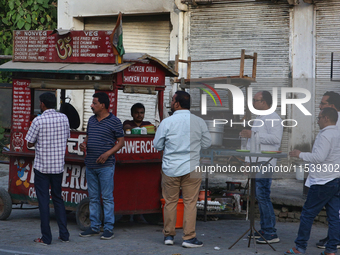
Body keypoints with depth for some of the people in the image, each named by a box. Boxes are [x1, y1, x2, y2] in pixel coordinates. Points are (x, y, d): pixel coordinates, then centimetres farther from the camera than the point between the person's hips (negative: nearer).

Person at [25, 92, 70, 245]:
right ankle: (64, 234, 15)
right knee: (58, 199, 16)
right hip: (58, 165, 4)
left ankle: (46, 237, 3)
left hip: (42, 166, -4)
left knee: (43, 201, 2)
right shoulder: (64, 118, 1)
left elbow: (30, 144, -6)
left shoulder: (38, 121, -13)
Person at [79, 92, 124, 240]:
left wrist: (107, 154, -16)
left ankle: (109, 228, 1)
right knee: (93, 197, 11)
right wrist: (84, 144, 1)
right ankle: (94, 227, 17)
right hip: (90, 165, 7)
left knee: (107, 197, -4)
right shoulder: (91, 120, 14)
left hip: (106, 165, -6)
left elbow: (121, 142, -4)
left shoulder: (114, 122, -5)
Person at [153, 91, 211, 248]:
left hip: (170, 168, 0)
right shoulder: (199, 122, -1)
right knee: (190, 202, 2)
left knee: (170, 202, 9)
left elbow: (157, 145, 0)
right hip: (191, 168, 0)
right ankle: (189, 237, 1)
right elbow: (207, 144, 6)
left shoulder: (167, 122, -6)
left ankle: (168, 235, 16)